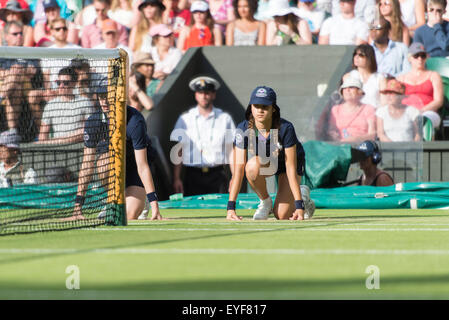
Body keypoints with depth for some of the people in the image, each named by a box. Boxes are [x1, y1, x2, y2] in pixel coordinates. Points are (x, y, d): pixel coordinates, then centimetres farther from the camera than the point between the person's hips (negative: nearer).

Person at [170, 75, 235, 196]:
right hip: (193, 176, 0)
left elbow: (232, 151, 9)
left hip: (216, 176, 0)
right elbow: (178, 152, 9)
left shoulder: (225, 119, 9)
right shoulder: (184, 119, 9)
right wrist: (176, 179, 1)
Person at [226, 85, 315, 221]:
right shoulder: (243, 129, -28)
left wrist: (299, 207, -36)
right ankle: (265, 201, -7)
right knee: (252, 166, -36)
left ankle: (302, 195, 16)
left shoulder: (285, 128, -33)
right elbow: (238, 169, -30)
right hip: (264, 161, 2)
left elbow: (291, 169, -32)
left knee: (282, 215, -17)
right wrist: (231, 208, -36)